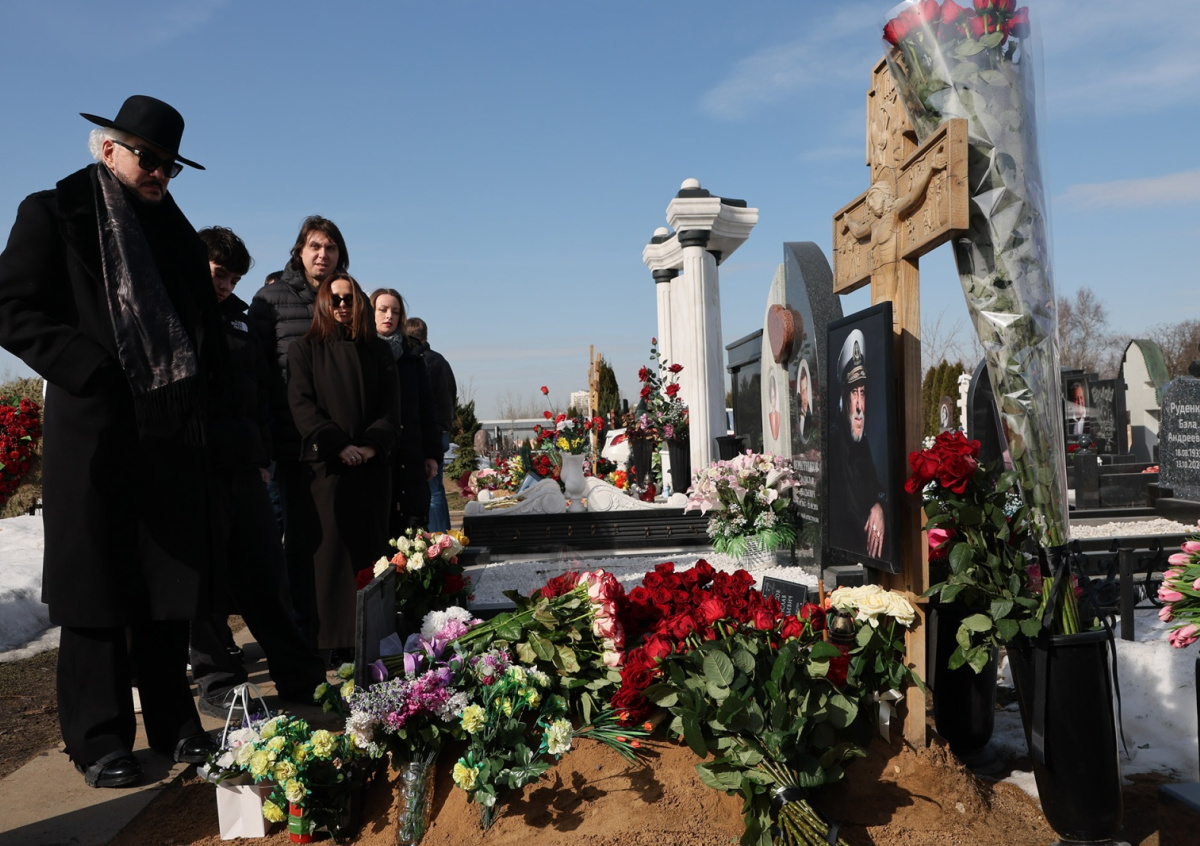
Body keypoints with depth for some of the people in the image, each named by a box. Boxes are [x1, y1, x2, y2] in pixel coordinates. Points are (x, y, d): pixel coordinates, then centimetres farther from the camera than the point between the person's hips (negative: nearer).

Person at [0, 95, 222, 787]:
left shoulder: (175, 226, 18)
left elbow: (205, 318, 21)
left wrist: (205, 388, 6)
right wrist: (92, 371, -15)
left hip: (173, 433, 5)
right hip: (94, 430, -4)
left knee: (171, 585, 9)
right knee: (96, 588, 2)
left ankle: (175, 726, 21)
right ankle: (100, 742, 14)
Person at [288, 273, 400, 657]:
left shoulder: (378, 352, 16)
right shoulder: (304, 350, 10)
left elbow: (391, 408, 8)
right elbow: (302, 405, -2)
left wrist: (373, 444, -10)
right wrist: (339, 445, -14)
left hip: (372, 465, 2)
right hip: (326, 466, -2)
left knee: (372, 549, 2)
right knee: (331, 550, -5)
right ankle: (334, 641, -2)